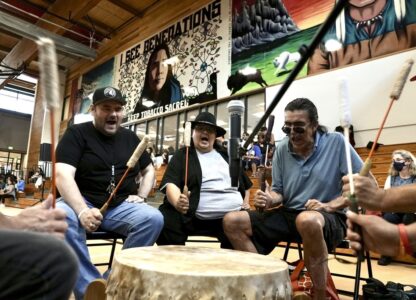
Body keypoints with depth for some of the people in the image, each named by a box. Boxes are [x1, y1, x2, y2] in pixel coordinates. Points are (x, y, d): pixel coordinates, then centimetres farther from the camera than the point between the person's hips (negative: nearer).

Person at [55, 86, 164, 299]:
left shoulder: (130, 137, 11)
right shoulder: (77, 134, -2)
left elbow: (149, 170, 22)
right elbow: (63, 175, -16)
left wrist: (141, 196, 4)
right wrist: (82, 210, -32)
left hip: (122, 206, 3)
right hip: (82, 202, -2)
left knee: (153, 218, -25)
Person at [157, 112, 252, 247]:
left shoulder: (226, 154, 19)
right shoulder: (182, 155, 8)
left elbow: (244, 184, 28)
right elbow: (171, 183, -6)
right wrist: (177, 202, -26)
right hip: (197, 218, -2)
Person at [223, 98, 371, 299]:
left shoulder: (336, 142, -7)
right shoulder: (282, 150, 4)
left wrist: (329, 206, -18)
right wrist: (270, 199, -12)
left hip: (330, 219, -4)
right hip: (288, 215, 5)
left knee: (307, 220, -42)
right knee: (232, 221, -12)